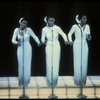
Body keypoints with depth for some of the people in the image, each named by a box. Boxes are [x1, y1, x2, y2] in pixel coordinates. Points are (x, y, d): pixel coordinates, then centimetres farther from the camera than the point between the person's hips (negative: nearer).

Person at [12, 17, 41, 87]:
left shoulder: (28, 29, -9)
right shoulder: (16, 30, -2)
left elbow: (35, 37, -13)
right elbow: (13, 40, -4)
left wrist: (38, 42, -31)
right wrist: (17, 42, -25)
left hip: (27, 49, -2)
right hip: (20, 49, 2)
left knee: (27, 65, 0)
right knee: (21, 65, 5)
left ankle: (26, 82, 10)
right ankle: (21, 82, 16)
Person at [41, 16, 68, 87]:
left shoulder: (57, 28, -10)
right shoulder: (44, 29, -6)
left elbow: (63, 34, 0)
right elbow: (42, 38, 0)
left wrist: (66, 40, -17)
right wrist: (43, 41, -22)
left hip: (56, 46, 0)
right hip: (49, 47, 0)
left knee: (56, 64, -1)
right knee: (49, 64, -1)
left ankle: (55, 81, 11)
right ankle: (49, 81, 10)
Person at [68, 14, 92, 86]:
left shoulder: (87, 26, 2)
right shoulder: (75, 26, -8)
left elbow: (88, 37, 4)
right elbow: (69, 34, 6)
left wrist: (89, 37, -18)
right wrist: (70, 41, -8)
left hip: (84, 45, 3)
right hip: (77, 45, -3)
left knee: (84, 63, 3)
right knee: (77, 63, -2)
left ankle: (83, 80, 12)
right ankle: (78, 80, 6)